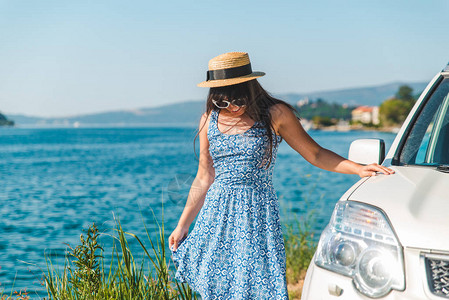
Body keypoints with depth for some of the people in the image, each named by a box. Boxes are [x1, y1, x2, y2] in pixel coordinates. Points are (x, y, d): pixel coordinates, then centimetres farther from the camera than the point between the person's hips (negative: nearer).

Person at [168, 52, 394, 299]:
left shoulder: (275, 115, -2)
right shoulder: (210, 120, 6)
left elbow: (315, 154, 5)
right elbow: (204, 178, 13)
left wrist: (358, 168, -8)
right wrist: (183, 224, 13)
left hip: (258, 214, -3)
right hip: (217, 212, 3)